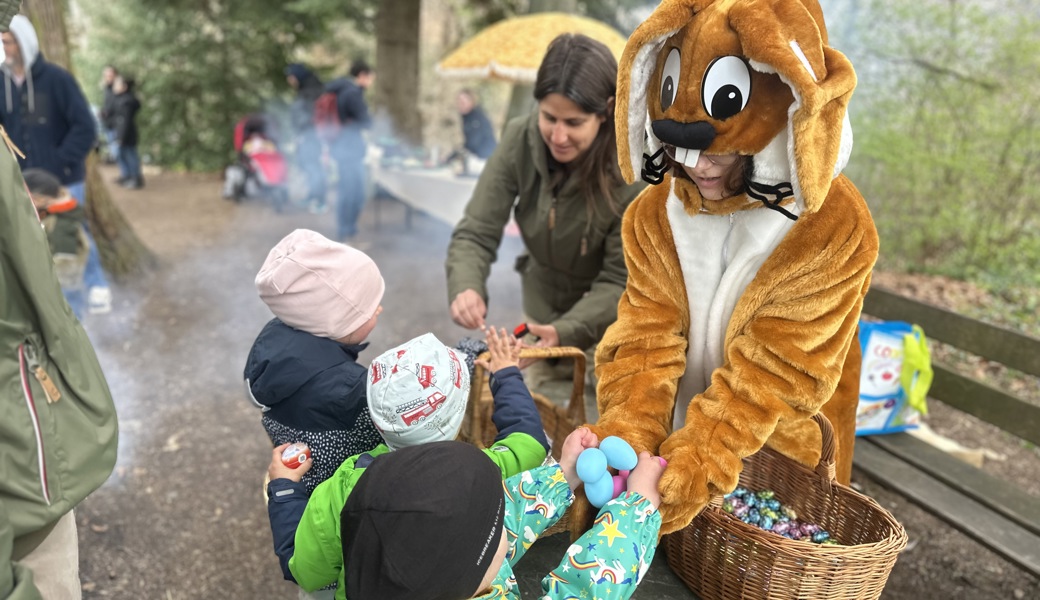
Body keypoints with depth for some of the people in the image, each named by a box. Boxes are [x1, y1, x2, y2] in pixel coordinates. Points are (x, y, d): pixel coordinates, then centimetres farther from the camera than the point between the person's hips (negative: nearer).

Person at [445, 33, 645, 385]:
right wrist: (466, 287, -39)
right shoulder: (519, 141, -20)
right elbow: (476, 232, -18)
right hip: (543, 300, 3)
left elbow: (621, 281, -24)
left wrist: (566, 331, -41)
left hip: (615, 318, -3)